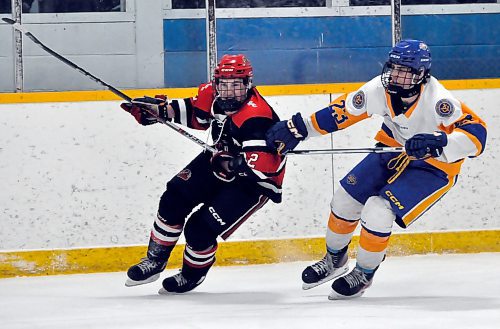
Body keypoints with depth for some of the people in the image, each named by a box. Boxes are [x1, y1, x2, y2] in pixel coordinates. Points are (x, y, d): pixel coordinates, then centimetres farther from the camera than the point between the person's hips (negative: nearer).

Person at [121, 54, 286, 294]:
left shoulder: (256, 116, -35)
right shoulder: (213, 94, -11)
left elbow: (264, 163, -41)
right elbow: (194, 113, 11)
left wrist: (236, 164, -48)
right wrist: (159, 110, 2)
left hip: (254, 181, -8)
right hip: (220, 160, 8)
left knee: (200, 229, -11)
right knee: (174, 199, -1)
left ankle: (193, 274, 20)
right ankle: (155, 260, 16)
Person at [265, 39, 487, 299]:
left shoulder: (437, 101, -34)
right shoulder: (381, 89, -18)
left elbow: (475, 133, -39)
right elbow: (342, 111, -4)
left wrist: (439, 143, -53)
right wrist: (298, 128, -4)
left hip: (433, 167, -6)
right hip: (394, 151, 6)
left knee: (378, 211, -20)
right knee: (345, 199, 3)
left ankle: (363, 275, 7)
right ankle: (334, 260, 32)